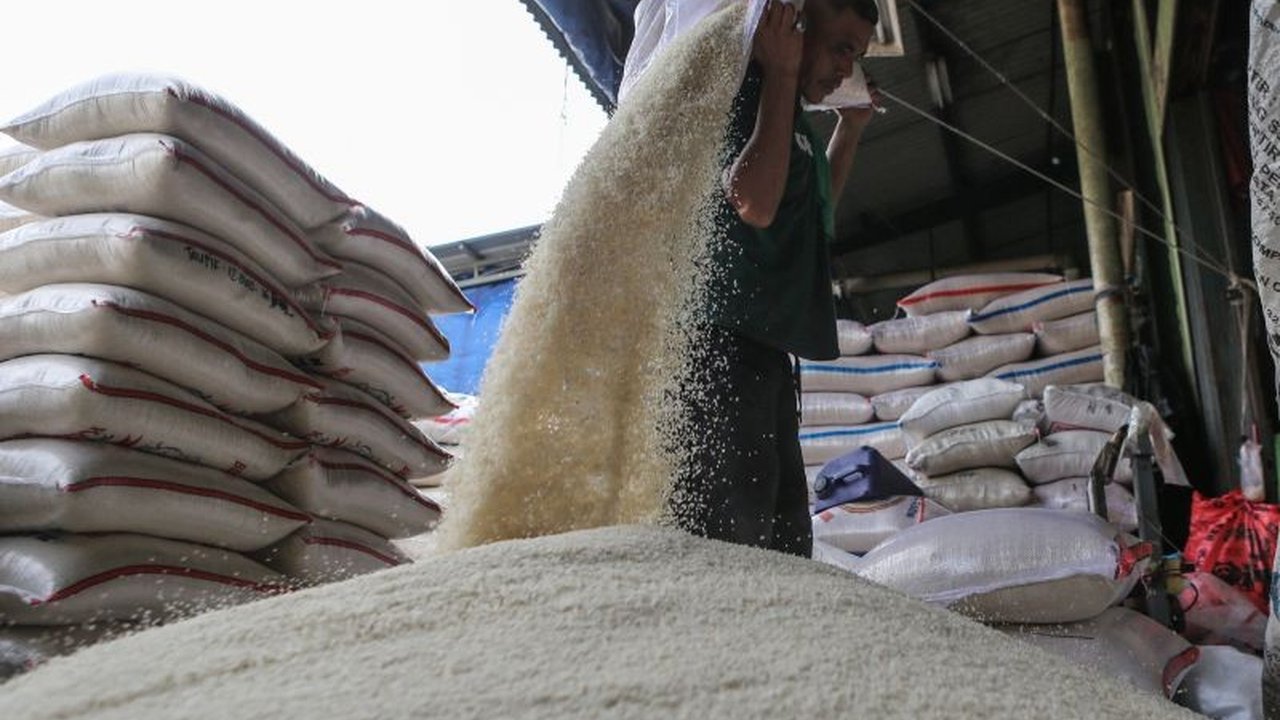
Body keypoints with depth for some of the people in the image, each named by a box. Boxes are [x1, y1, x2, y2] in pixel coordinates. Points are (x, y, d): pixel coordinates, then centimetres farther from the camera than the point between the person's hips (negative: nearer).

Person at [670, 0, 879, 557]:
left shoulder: (790, 118, 22)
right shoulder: (740, 89, -5)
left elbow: (817, 211, 36)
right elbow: (755, 204, -22)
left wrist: (850, 127, 27)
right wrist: (781, 74, -12)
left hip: (764, 344, 10)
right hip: (723, 338, -10)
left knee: (782, 541, 9)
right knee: (724, 532, -15)